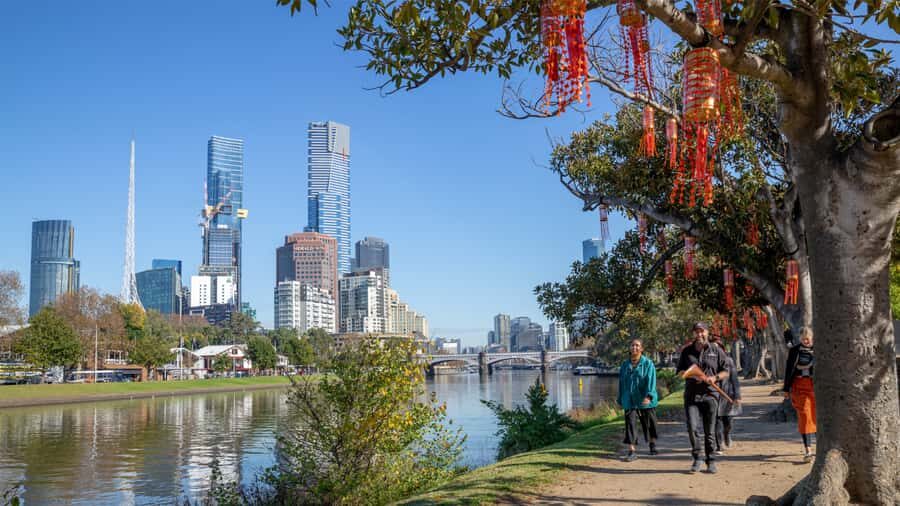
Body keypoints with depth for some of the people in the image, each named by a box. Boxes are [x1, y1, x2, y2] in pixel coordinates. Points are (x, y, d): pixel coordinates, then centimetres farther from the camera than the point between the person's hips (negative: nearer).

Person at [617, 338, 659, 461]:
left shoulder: (648, 363, -5)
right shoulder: (625, 365, 8)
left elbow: (651, 380, -17)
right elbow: (621, 383, 14)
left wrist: (648, 396, -30)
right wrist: (621, 400, 15)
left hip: (645, 400, -2)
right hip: (630, 401, 2)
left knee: (649, 424, 12)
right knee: (630, 423, -9)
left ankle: (652, 445, 36)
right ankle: (631, 451, -10)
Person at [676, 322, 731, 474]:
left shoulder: (717, 351, 8)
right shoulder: (686, 352, 12)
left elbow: (725, 372, 9)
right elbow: (679, 371, 15)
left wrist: (714, 377, -11)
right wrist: (690, 375, -6)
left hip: (710, 395, -1)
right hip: (691, 395, 1)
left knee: (710, 431, 3)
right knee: (692, 427, -11)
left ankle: (711, 462, 14)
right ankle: (697, 458, 5)